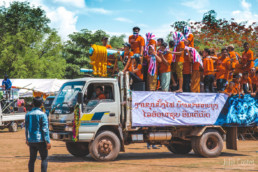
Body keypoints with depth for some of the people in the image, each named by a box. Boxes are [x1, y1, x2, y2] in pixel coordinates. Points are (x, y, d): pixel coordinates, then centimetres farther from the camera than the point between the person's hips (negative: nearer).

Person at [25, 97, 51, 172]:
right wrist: (48, 141, -14)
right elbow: (45, 129, -14)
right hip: (40, 140, -6)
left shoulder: (28, 114, 7)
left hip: (31, 140, 6)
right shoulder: (42, 114, -10)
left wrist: (27, 139, 25)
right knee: (44, 159, 2)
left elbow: (26, 128, 15)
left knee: (32, 159, 11)